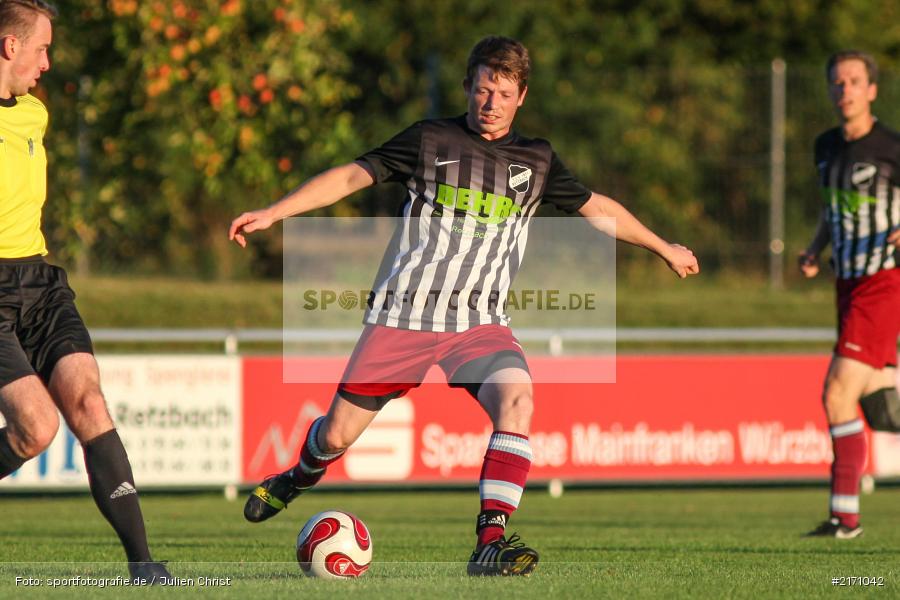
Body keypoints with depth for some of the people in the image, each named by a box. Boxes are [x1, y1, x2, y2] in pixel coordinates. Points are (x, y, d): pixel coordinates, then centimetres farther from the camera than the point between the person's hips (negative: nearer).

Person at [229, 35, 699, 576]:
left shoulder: (536, 160, 9)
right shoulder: (430, 140, 1)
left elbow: (595, 207, 23)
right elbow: (352, 176, 3)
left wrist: (664, 249, 30)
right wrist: (272, 213, -3)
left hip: (480, 322, 1)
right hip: (402, 315, -1)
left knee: (516, 402, -29)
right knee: (338, 434, 3)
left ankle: (491, 542, -31)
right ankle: (300, 478, 40)